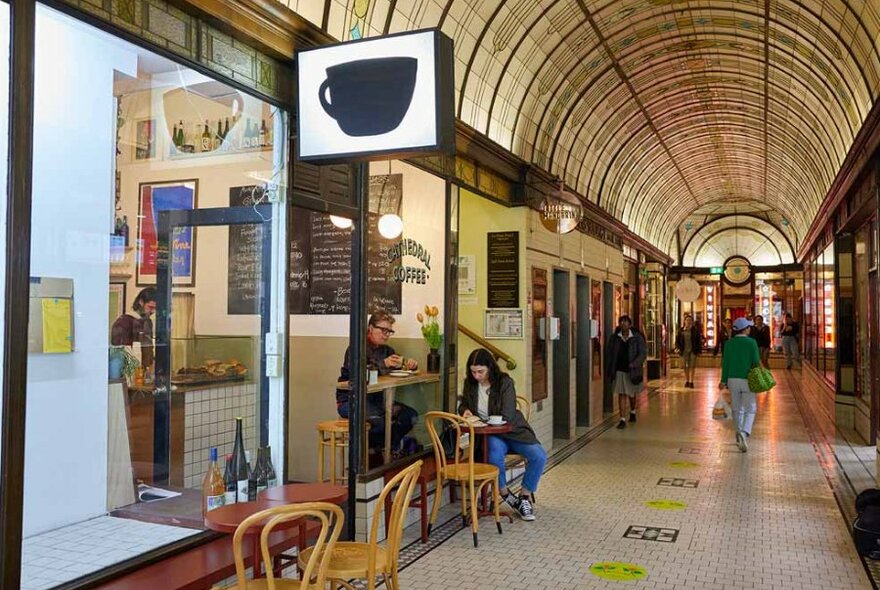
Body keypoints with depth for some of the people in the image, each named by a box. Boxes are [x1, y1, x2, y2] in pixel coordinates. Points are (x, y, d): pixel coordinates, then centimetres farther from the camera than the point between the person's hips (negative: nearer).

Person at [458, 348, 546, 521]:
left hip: (512, 430, 0)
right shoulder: (469, 383, 3)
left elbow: (506, 416, -15)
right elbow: (463, 404, 21)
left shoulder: (505, 382, -10)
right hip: (489, 435, 1)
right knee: (495, 453, -36)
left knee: (539, 456, -23)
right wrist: (465, 411, -3)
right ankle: (505, 494, -11)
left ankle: (524, 496, -2)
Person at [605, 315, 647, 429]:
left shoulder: (637, 337, -7)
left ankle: (632, 412, 44)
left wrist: (634, 364, -22)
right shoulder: (614, 338, 0)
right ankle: (622, 419, -2)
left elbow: (643, 353, -9)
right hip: (619, 370, 1)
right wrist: (609, 370, 3)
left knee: (631, 393, 18)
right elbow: (609, 353, 7)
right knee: (622, 394, -3)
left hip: (632, 371, -1)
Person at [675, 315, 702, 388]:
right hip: (684, 351, 2)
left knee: (692, 366, -4)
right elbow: (677, 340, 6)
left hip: (693, 351, -2)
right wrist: (678, 348, -7)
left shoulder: (695, 330, 1)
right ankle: (687, 381, 15)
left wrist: (699, 350, -2)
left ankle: (691, 382, -3)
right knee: (685, 366, 7)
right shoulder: (681, 330, 3)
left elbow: (699, 341, 3)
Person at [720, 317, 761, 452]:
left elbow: (725, 363, -2)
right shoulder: (752, 342, -9)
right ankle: (744, 433, -21)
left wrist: (723, 381, 2)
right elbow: (756, 362, -9)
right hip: (747, 380, -3)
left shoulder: (729, 343, 0)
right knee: (750, 409, 2)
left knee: (737, 408, 15)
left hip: (733, 380, 3)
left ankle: (740, 435, 24)